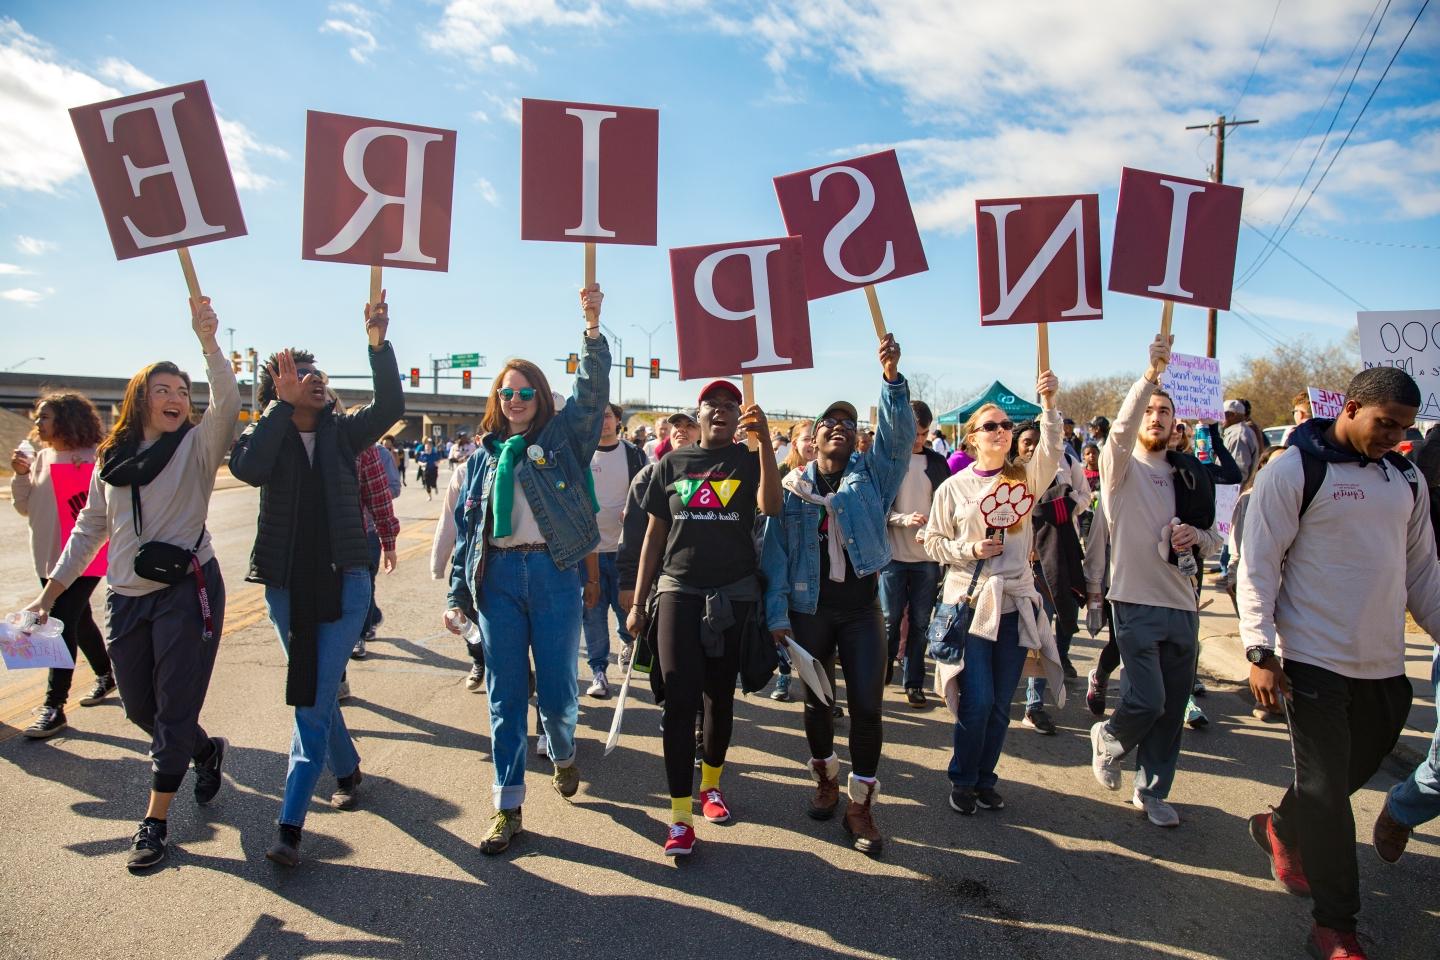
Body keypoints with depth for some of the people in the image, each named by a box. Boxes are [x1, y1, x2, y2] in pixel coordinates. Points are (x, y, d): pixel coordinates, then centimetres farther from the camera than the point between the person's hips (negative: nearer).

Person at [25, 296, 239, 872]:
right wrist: (50, 591, 15)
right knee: (139, 707, 14)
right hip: (125, 598, 6)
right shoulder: (112, 458, 11)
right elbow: (90, 528, 17)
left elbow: (226, 404, -24)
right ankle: (205, 750, 42)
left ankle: (156, 820, 12)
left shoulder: (197, 446, -4)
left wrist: (208, 341, -35)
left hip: (187, 589, -5)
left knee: (174, 709, -1)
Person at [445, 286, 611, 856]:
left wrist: (593, 326, -22)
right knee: (504, 696, 5)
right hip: (498, 577, 3)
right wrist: (458, 594, 8)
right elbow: (466, 525, 13)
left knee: (558, 687, 4)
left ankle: (563, 754, 38)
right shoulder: (484, 454, 14)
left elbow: (593, 391, -10)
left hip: (553, 573, -2)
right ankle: (508, 809, 15)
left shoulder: (562, 436, 5)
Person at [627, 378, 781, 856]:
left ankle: (710, 783, 33)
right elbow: (654, 535, 8)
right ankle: (680, 815, -1)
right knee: (680, 700, -6)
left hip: (734, 595, 0)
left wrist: (764, 440, -30)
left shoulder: (749, 460, 1)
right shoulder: (672, 464, 5)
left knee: (720, 697, 12)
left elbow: (771, 506, -21)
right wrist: (638, 602, 6)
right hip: (678, 590, 0)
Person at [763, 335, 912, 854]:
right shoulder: (792, 487, 1)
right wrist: (777, 613, -9)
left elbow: (899, 433, -15)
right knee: (816, 701, 12)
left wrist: (892, 377, -29)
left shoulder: (873, 473, 2)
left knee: (867, 705, -3)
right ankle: (825, 778, 37)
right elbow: (776, 552, -2)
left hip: (861, 608, 0)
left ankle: (860, 805, 13)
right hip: (809, 610, 0)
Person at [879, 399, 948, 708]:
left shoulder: (937, 462, 8)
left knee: (920, 622, 7)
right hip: (893, 553, -2)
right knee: (890, 619, 3)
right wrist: (902, 519, -20)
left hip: (927, 556, 3)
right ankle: (880, 676, 19)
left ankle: (914, 683, 19)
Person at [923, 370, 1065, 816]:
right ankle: (962, 780, 16)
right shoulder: (953, 487, 2)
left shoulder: (1023, 479, 5)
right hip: (970, 602, -2)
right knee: (977, 701, -6)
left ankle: (985, 778, 27)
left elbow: (1051, 454, -15)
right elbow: (933, 543, 5)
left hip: (1014, 603, 2)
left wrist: (1049, 405, -28)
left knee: (1001, 704, 8)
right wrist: (970, 550, -12)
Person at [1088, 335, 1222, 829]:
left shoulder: (1189, 474, 12)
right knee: (1148, 700, -11)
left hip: (1183, 605, 5)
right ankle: (1108, 738, 21)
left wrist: (1195, 537, -7)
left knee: (1173, 708, 9)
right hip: (1137, 602, -5)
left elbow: (1214, 541, 16)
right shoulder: (1121, 467, -2)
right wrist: (1152, 372, -33)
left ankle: (1152, 791, 26)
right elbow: (1121, 429, -25)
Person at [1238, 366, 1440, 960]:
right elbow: (1257, 565, -12)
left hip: (1385, 666, 6)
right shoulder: (1294, 471, -10)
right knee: (1327, 790, 0)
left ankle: (1282, 828, 45)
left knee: (1353, 772, 18)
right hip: (1315, 661, -6)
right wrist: (1260, 652, -16)